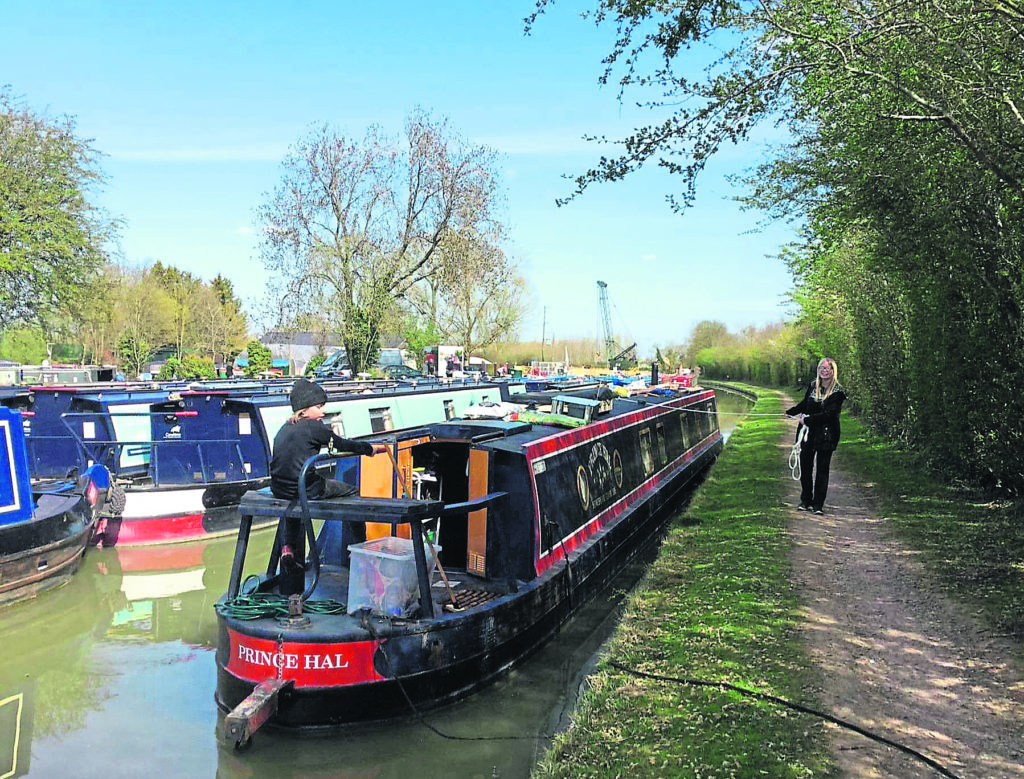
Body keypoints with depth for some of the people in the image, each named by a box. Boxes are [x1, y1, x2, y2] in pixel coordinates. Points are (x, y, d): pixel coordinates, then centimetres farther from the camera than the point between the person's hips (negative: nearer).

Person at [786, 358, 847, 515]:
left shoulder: (837, 392, -9)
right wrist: (790, 412, 10)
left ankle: (818, 504, 9)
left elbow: (828, 414, -17)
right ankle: (806, 501, 19)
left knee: (822, 469, 2)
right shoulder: (812, 386, 7)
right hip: (808, 433, 5)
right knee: (805, 467, 7)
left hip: (825, 435, -5)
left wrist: (807, 420, -17)